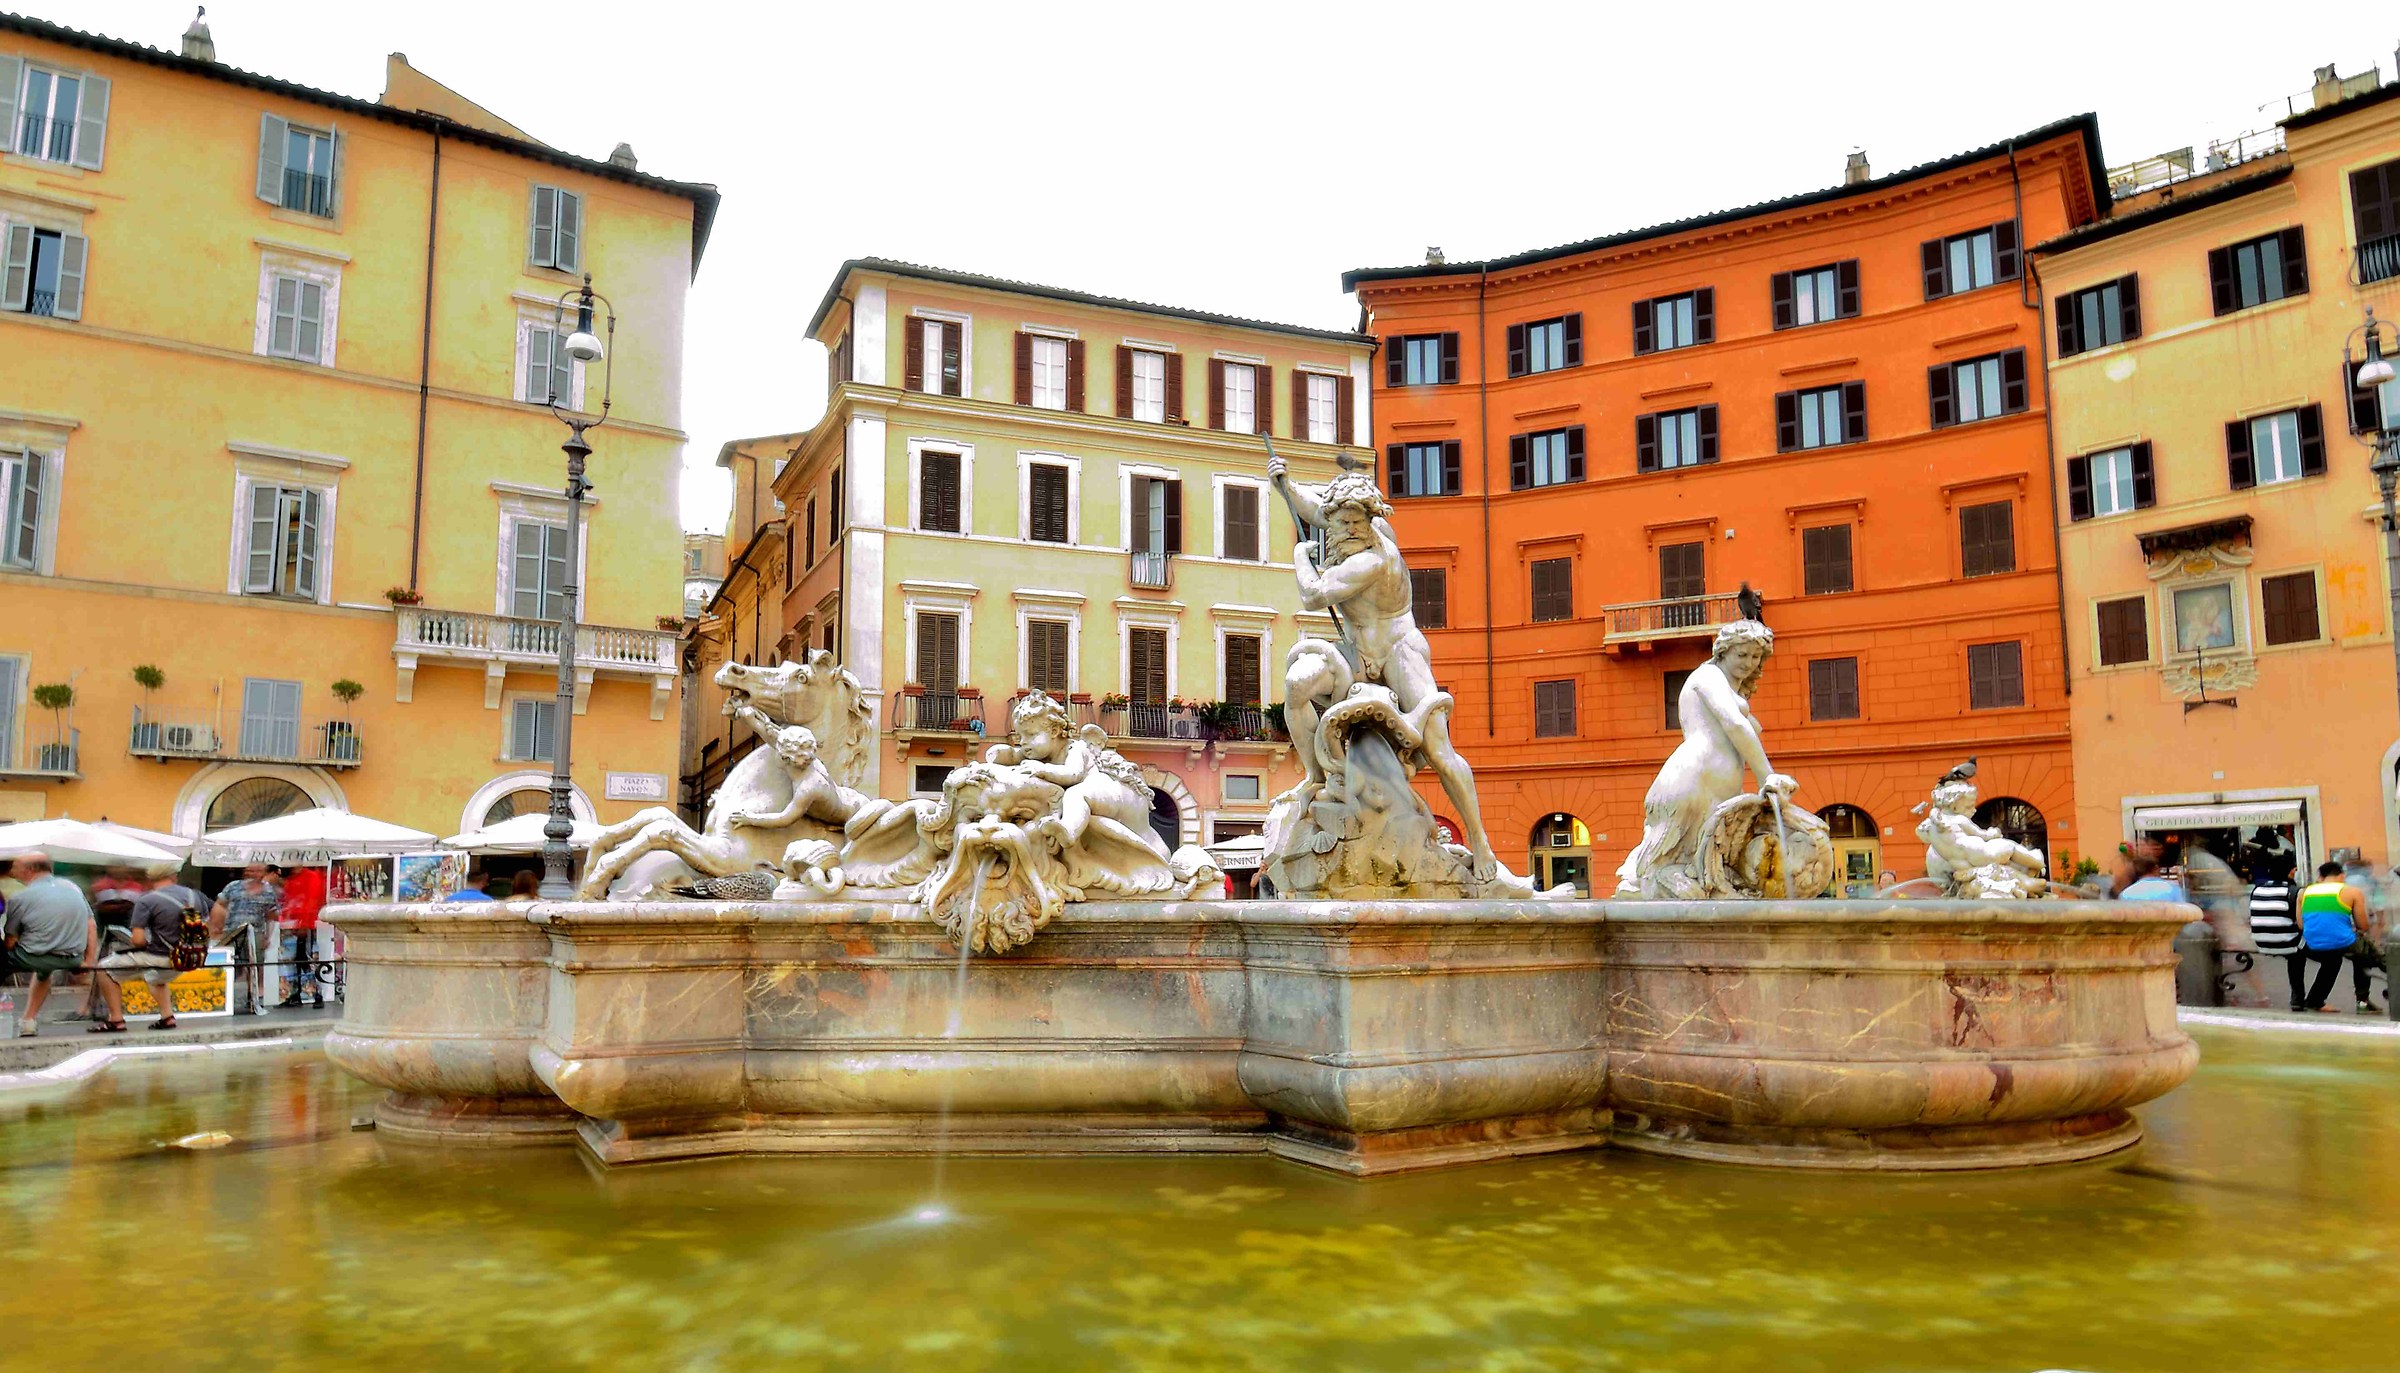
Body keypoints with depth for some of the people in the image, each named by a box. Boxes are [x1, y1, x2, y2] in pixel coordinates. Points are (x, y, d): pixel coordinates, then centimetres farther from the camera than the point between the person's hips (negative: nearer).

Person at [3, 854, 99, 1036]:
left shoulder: (20, 898, -6)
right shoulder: (72, 887, 8)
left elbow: (10, 941, -3)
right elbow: (92, 927, 7)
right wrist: (88, 963, 11)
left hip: (32, 958, -6)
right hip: (73, 960, 6)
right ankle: (30, 1020, 36)